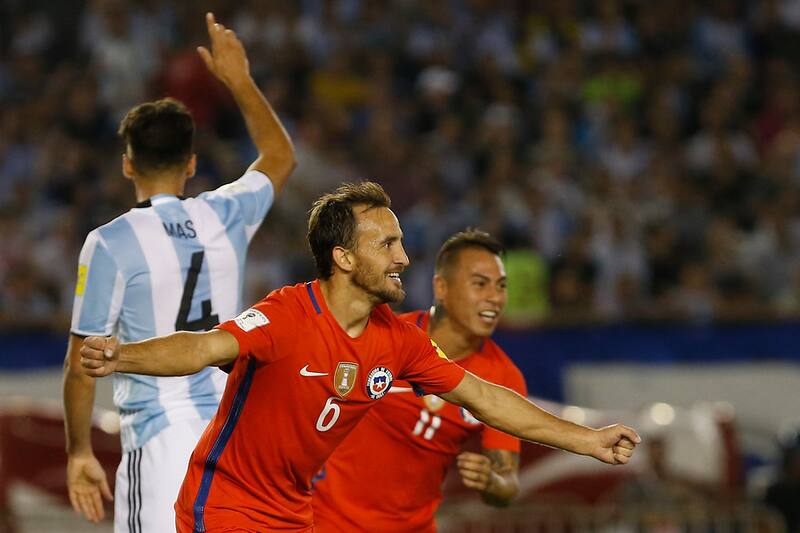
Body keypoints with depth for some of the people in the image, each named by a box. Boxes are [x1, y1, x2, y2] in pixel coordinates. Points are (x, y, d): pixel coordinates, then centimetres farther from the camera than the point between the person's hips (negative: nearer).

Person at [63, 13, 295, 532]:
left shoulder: (111, 243, -8)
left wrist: (80, 451, 5)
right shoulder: (227, 217, 5)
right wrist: (239, 79, 34)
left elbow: (83, 363, -5)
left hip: (160, 438, -5)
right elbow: (281, 156, 28)